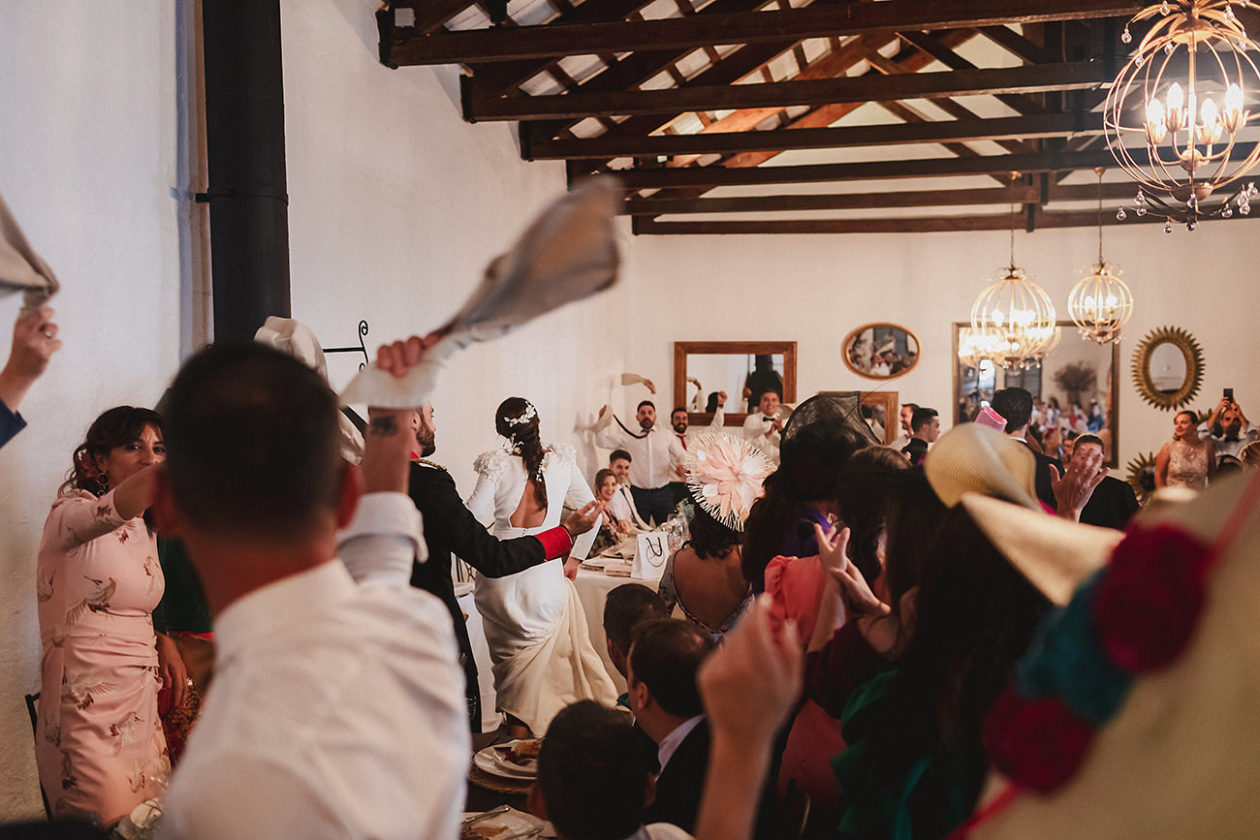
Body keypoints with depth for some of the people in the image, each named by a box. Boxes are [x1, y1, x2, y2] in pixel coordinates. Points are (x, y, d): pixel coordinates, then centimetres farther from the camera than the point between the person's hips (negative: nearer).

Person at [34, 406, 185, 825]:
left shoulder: (145, 532, 13)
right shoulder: (69, 513, -10)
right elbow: (113, 507, -34)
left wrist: (165, 642, 6)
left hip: (142, 708, 7)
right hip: (88, 713, -7)